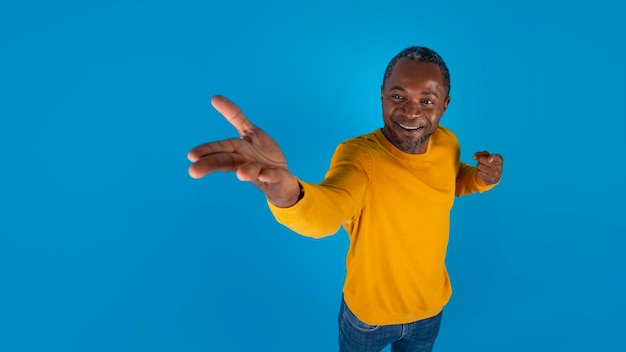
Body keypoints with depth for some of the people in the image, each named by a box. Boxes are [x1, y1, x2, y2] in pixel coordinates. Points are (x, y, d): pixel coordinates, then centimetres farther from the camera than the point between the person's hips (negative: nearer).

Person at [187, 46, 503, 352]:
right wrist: (285, 190, -73)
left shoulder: (447, 142, -13)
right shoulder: (359, 154, -30)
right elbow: (327, 212, -50)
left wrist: (483, 178, -13)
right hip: (368, 310, -3)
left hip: (430, 307, 4)